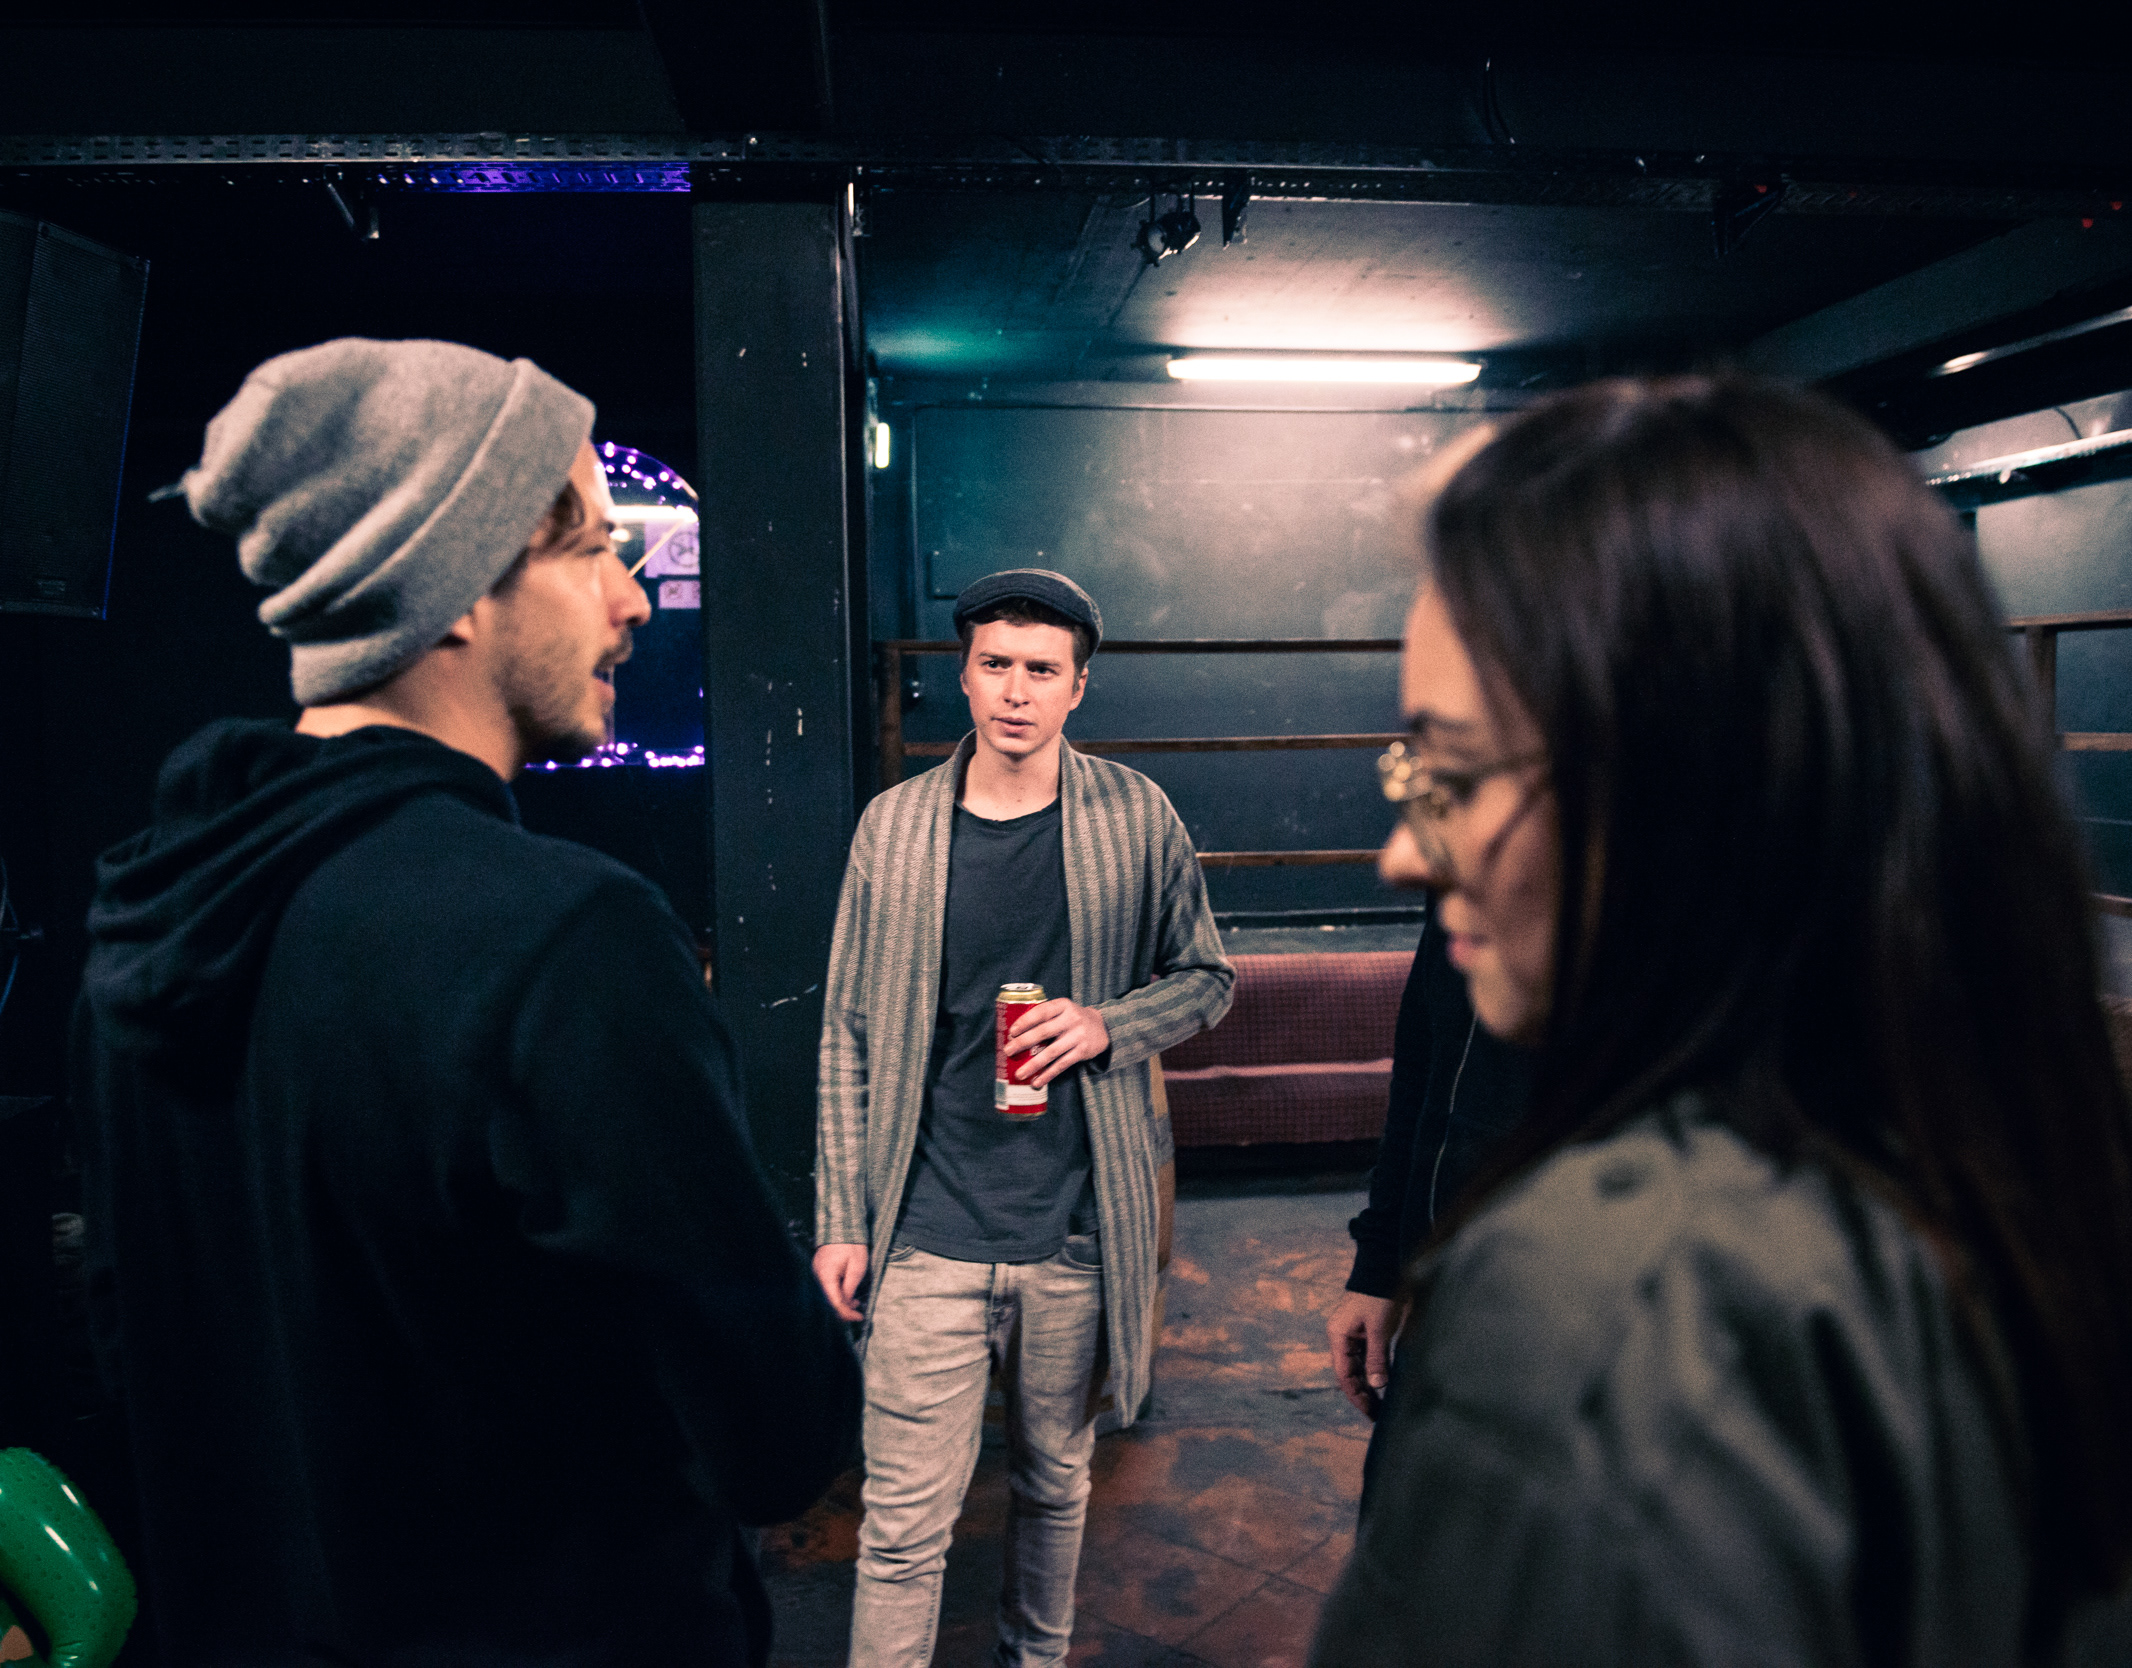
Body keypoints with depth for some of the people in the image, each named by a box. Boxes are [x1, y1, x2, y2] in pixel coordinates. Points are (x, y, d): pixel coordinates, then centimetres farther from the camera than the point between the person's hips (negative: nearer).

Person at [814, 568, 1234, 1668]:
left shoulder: (1136, 820, -3)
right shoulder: (894, 824, -2)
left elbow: (1207, 979, 8)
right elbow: (849, 1037, 2)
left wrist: (1108, 1023, -13)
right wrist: (839, 1220, 1)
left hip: (1077, 1229, 1)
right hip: (928, 1234, -1)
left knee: (1056, 1481, 20)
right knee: (904, 1524, 3)